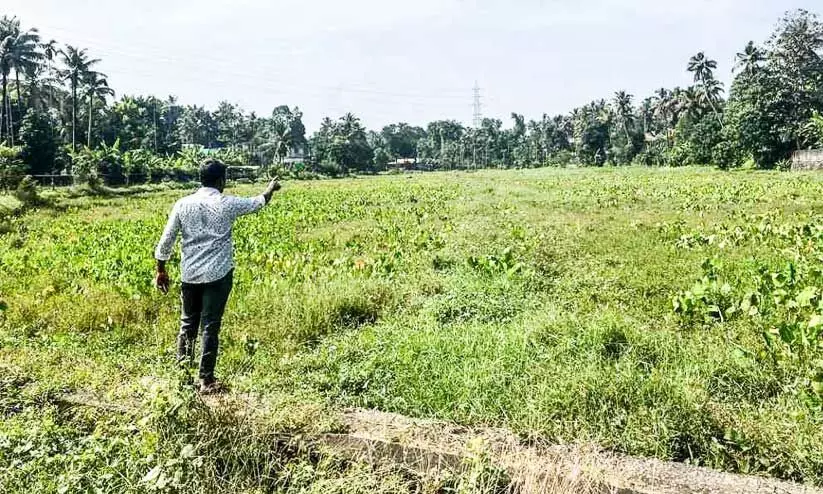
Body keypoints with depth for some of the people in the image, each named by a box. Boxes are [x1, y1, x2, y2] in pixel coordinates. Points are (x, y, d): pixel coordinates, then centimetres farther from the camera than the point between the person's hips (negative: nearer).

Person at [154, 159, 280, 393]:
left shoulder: (183, 204, 1)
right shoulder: (227, 204, -5)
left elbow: (166, 242, 3)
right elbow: (257, 203, 15)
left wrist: (161, 271, 15)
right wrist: (270, 189, 35)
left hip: (189, 275, 3)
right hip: (217, 275, -3)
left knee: (188, 322, 20)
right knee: (210, 327, 2)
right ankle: (206, 380, 8)